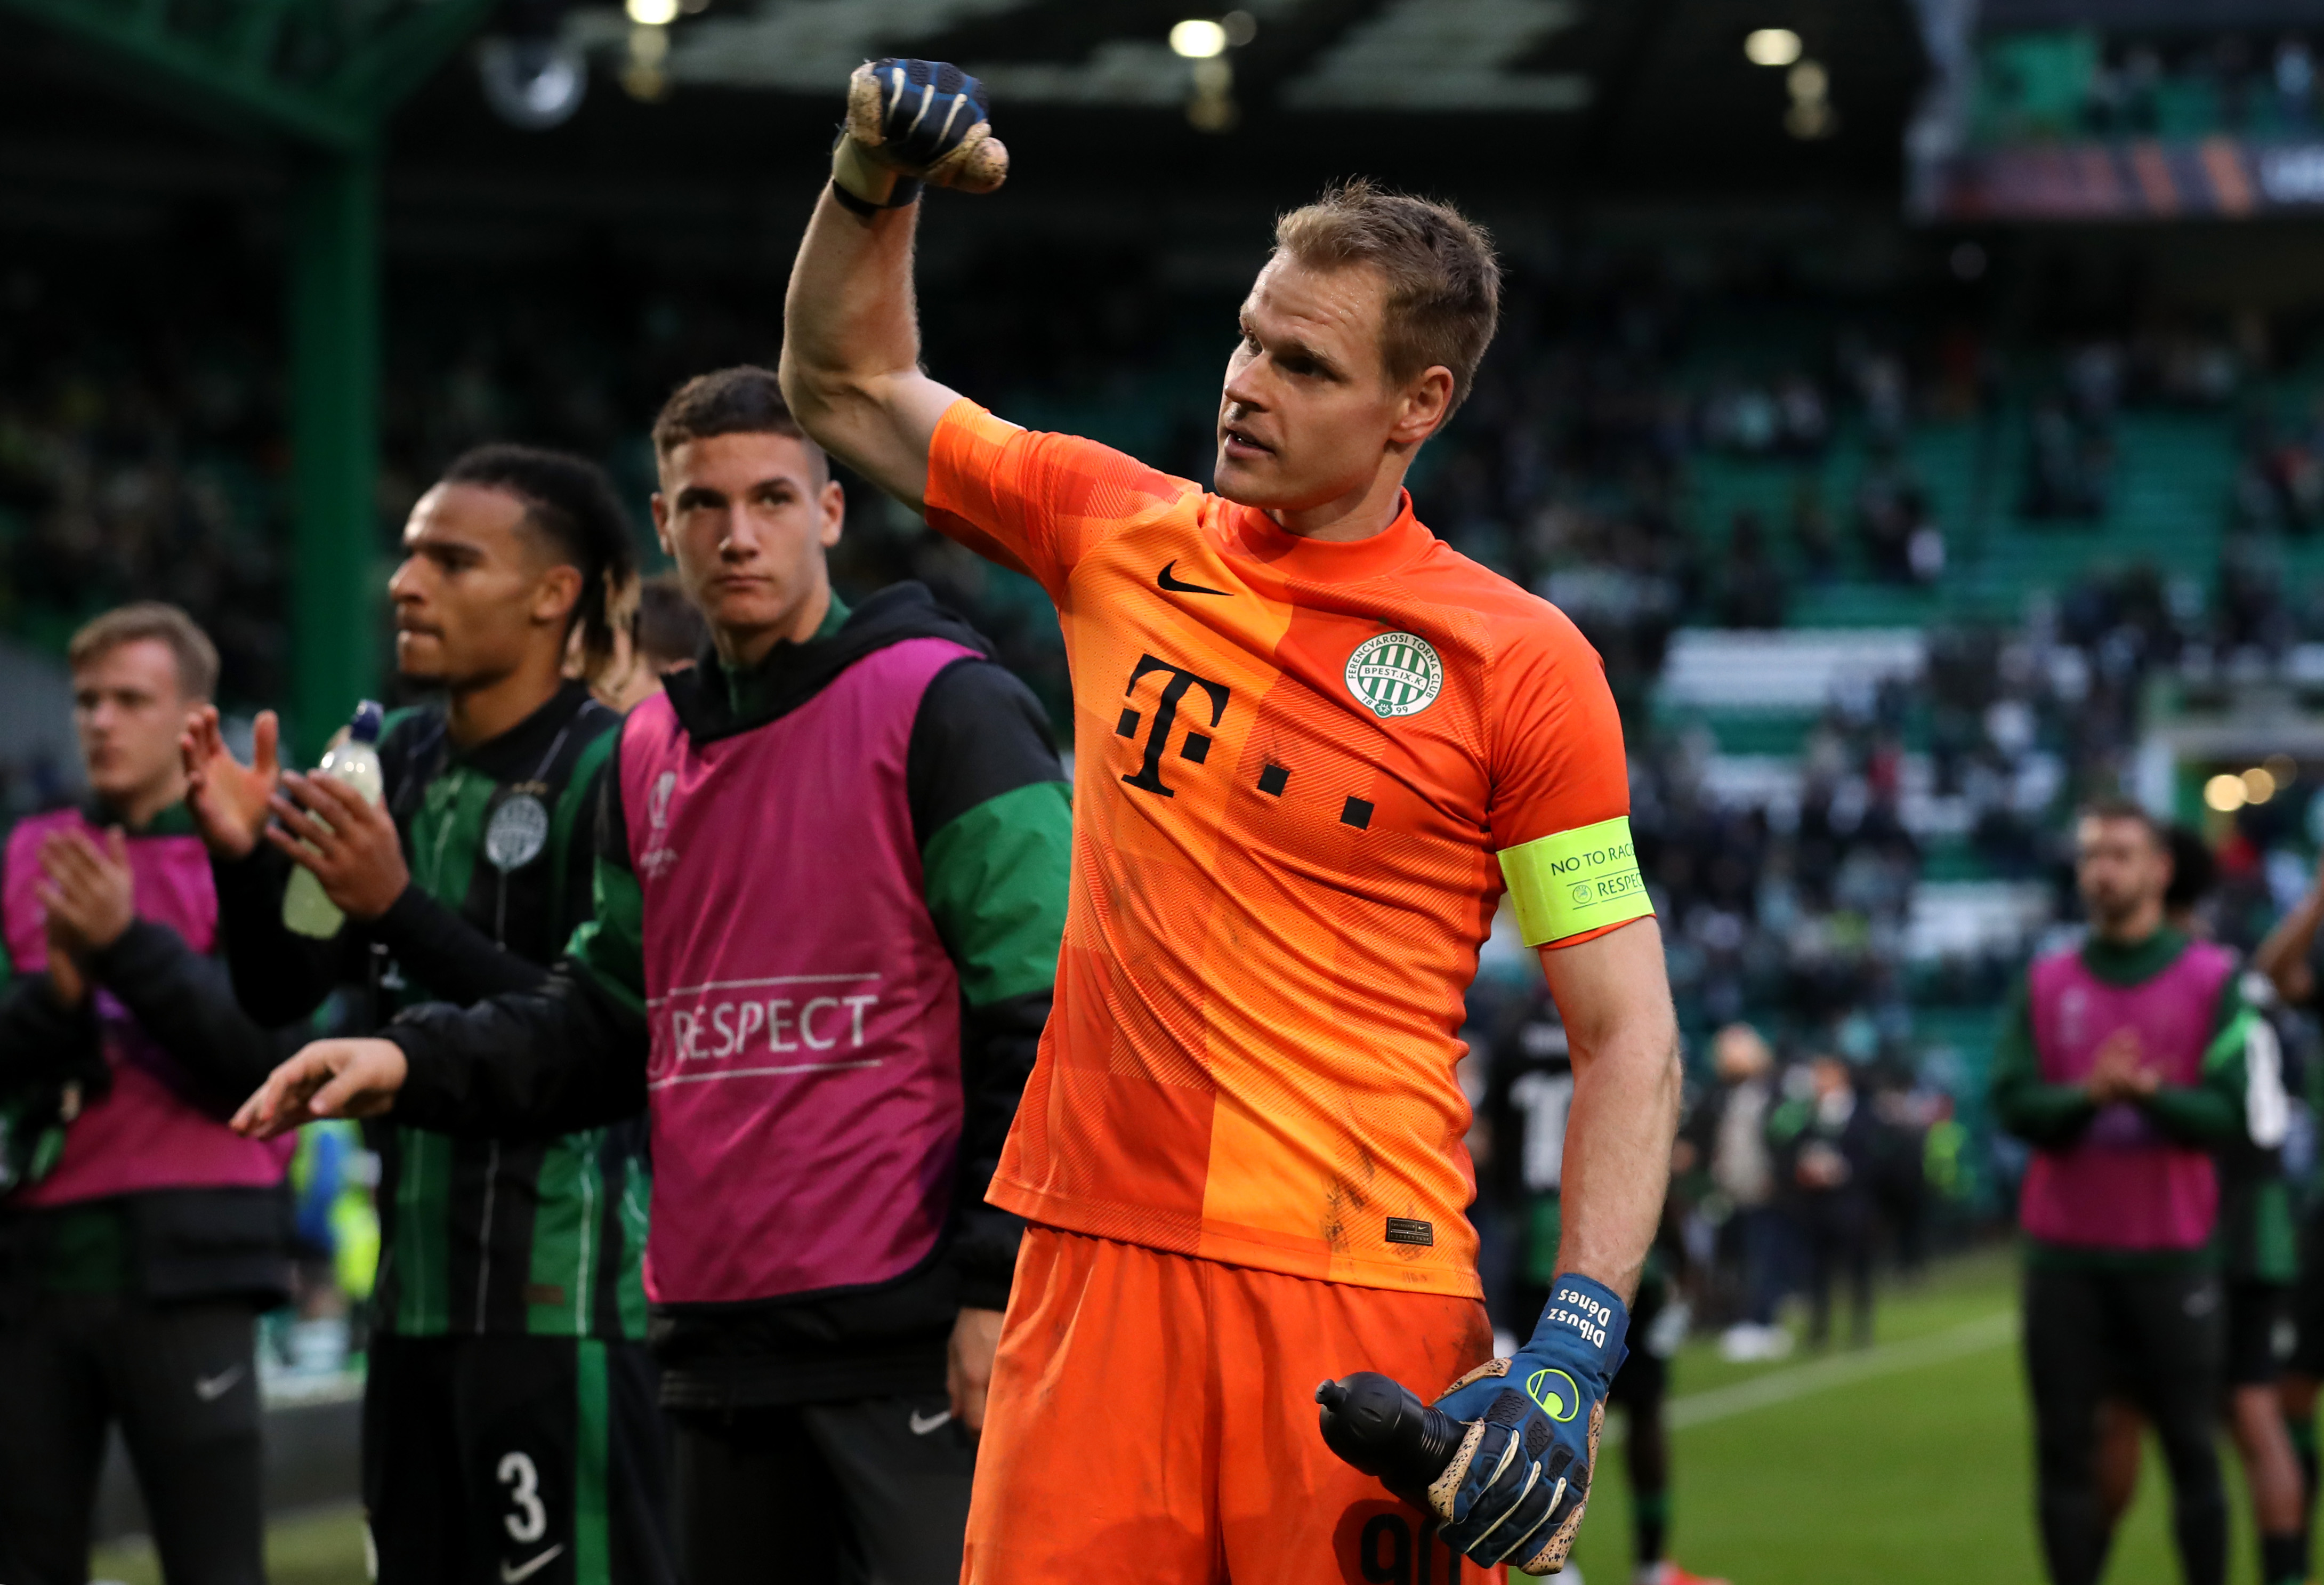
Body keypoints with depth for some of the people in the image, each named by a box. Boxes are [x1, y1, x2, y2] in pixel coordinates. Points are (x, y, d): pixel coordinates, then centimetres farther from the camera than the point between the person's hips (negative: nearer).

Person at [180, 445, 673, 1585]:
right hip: (420, 1283, 8)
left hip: (570, 1287, -8)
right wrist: (245, 860, -4)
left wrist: (401, 911, -22)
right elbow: (280, 999, 15)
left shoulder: (614, 768, -9)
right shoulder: (400, 761, 13)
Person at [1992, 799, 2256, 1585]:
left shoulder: (2213, 980, 1)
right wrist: (2088, 1095, -18)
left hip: (2171, 1254, -2)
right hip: (2065, 1254, 2)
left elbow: (2229, 1113, -7)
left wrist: (2149, 1093, -23)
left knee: (2190, 1446, -1)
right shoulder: (2045, 983, 9)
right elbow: (2013, 1105, 0)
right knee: (2065, 1448, 2)